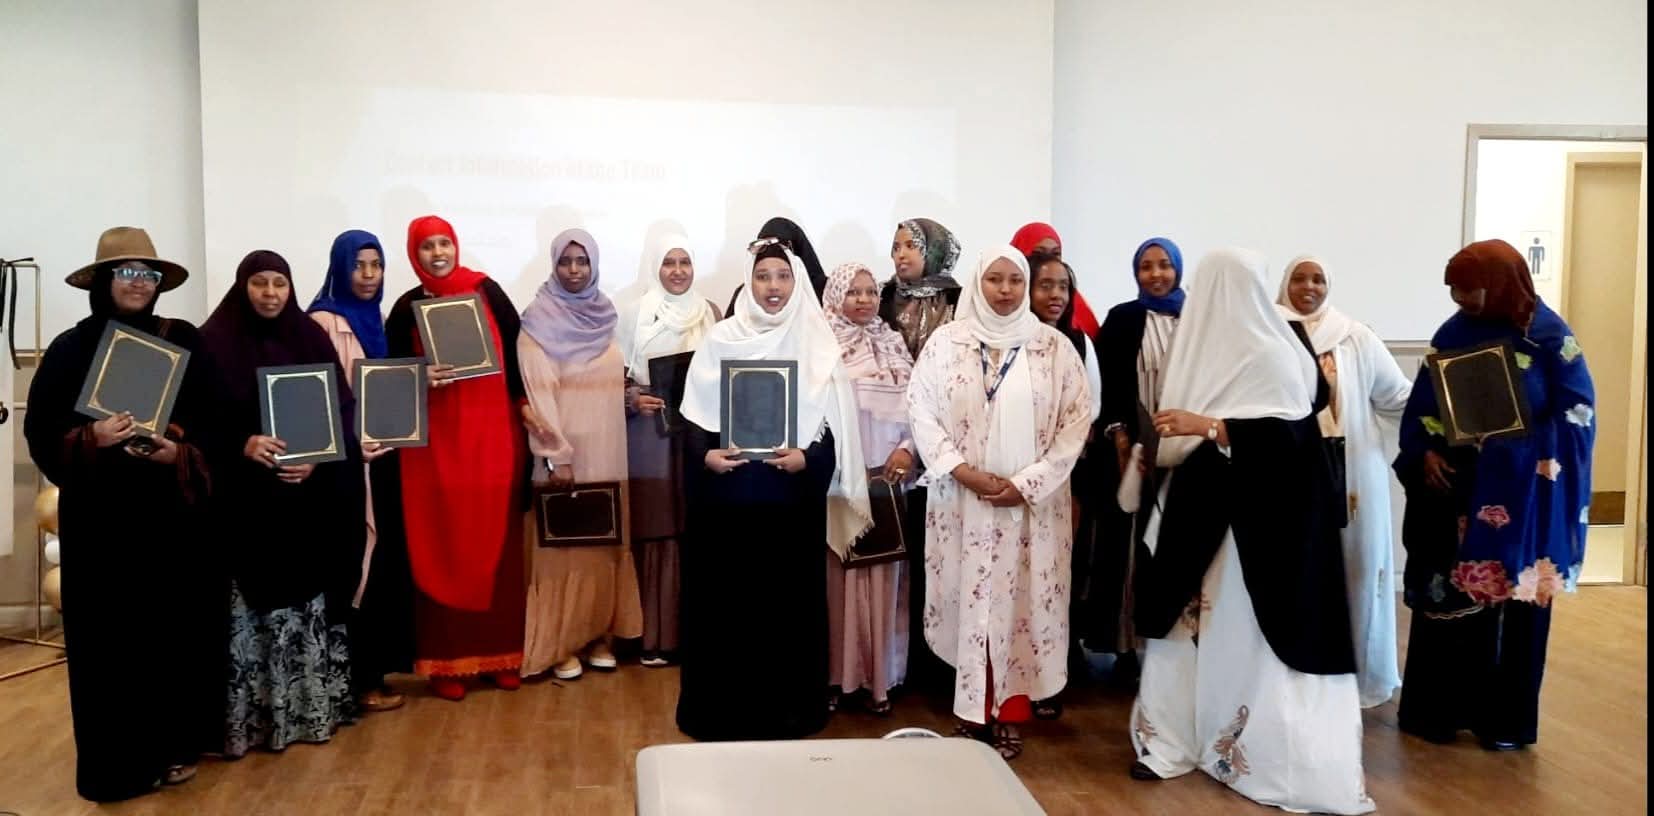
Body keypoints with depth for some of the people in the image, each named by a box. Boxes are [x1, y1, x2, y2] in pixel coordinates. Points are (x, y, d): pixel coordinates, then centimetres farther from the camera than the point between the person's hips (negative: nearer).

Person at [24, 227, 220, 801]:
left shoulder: (184, 342, 3)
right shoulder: (72, 347, 0)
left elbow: (212, 421, 4)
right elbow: (42, 433, -2)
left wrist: (180, 453, -14)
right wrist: (91, 440, -20)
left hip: (172, 509, 1)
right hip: (101, 514, -1)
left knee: (178, 622, 4)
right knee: (110, 634, 2)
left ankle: (173, 743, 21)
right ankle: (120, 760, 14)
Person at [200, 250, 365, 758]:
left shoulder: (311, 337, 6)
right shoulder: (213, 342, -1)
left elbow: (343, 408, 4)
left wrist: (317, 458, -12)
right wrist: (242, 445, -21)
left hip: (311, 497, 2)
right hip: (243, 497, -2)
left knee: (309, 599, 7)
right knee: (251, 604, -1)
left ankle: (312, 706, 19)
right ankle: (249, 714, 9)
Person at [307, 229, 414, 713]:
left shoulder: (374, 318, 14)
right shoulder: (323, 321, -10)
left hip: (381, 455, 8)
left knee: (382, 560, 11)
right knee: (356, 563, -3)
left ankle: (374, 666, 21)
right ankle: (358, 679, 5)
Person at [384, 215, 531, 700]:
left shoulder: (487, 291, 4)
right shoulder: (407, 308, 5)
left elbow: (516, 349, 5)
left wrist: (525, 402, -5)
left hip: (494, 433, 0)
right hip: (436, 441, 0)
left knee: (497, 541, 4)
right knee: (443, 546, 1)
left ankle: (501, 652, 15)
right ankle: (447, 660, 8)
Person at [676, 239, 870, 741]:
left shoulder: (818, 347, 2)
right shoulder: (720, 340, 3)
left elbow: (837, 428, 1)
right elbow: (692, 416, 4)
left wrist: (806, 459, -16)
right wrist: (705, 456, -14)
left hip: (792, 501, 0)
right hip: (726, 499, 0)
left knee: (788, 602, 5)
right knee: (724, 601, 5)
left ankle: (787, 712, 20)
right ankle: (722, 711, 19)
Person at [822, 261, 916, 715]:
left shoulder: (894, 344, 13)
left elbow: (914, 402, 10)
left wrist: (908, 447, -4)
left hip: (887, 471, 3)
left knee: (882, 570, 4)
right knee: (838, 569, -1)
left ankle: (879, 675, 11)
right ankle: (836, 672, 8)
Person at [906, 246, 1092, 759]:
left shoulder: (1054, 346, 1)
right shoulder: (946, 341, 2)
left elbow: (1077, 419, -2)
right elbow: (921, 410, -1)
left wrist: (1027, 483, -10)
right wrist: (964, 472, -12)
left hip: (1033, 502, 0)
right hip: (962, 500, 0)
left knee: (1022, 604, 4)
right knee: (968, 602, 4)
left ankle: (1010, 715, 15)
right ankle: (973, 712, 17)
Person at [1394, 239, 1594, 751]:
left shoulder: (1549, 335, -5)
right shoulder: (1453, 334, 5)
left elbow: (1577, 414, -6)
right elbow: (1422, 407, 7)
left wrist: (1520, 447, -18)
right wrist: (1425, 454, -9)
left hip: (1521, 497, -3)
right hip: (1456, 489, 3)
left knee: (1514, 604, 6)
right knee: (1445, 598, 6)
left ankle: (1506, 718, 19)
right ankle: (1438, 709, 18)